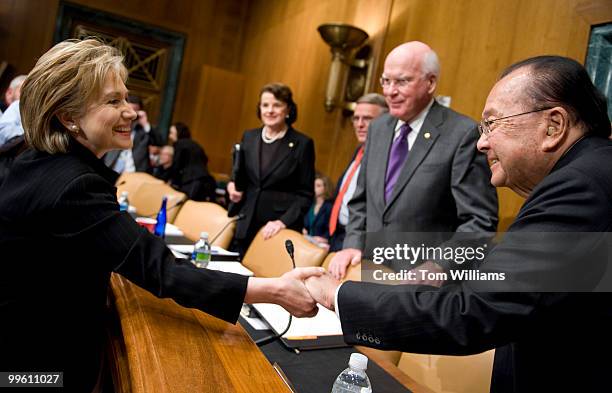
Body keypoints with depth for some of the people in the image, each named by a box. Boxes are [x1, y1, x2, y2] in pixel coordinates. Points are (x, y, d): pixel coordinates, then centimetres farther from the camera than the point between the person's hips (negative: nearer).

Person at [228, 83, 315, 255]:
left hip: (281, 230, -4)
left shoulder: (303, 144, -5)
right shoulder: (249, 137, 8)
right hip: (245, 226, 4)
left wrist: (283, 221, -17)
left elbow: (305, 195, -5)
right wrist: (232, 185, -3)